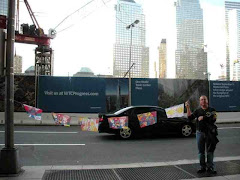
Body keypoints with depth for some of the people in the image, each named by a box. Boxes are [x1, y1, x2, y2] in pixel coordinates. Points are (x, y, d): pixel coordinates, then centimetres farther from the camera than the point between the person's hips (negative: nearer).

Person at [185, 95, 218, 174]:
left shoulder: (212, 110, 4)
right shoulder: (197, 111, 8)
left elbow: (213, 119, -9)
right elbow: (190, 117, -3)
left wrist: (203, 118, -12)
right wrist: (188, 108, -10)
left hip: (210, 133, -1)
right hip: (200, 133, 2)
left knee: (210, 151, 3)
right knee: (201, 151, 7)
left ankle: (210, 167, 12)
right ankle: (202, 167, 16)